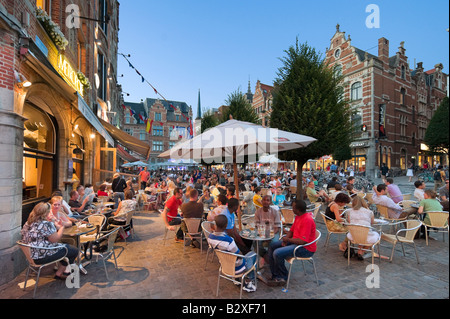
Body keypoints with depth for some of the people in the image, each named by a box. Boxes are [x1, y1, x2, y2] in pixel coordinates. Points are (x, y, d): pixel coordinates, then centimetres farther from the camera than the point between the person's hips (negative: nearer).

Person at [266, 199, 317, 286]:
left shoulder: (307, 220, -25)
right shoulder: (298, 217, 6)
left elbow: (302, 241, -29)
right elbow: (291, 230, 16)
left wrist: (288, 239, -15)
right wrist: (285, 239, -3)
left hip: (306, 248, -10)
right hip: (295, 242, 10)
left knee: (277, 253, -24)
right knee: (271, 247, 4)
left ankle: (283, 277, 3)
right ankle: (276, 276, 6)